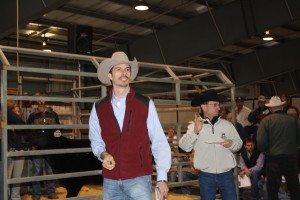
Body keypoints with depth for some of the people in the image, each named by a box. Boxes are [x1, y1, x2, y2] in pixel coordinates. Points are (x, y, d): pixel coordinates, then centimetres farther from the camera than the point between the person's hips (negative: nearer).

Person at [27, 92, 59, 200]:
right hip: (37, 148, -1)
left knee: (50, 171, 6)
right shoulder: (32, 116, 5)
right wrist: (32, 145, -6)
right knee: (37, 172, 4)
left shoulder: (53, 114, 10)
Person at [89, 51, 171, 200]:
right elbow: (95, 140, 14)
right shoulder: (98, 108, 5)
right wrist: (103, 154, -8)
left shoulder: (146, 105, -1)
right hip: (110, 181, 2)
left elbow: (159, 142, -2)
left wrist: (162, 178, -7)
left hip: (139, 178, -2)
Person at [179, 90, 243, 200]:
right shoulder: (195, 126, -3)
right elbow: (184, 146, -12)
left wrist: (231, 144, -13)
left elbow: (239, 143, 8)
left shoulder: (227, 124, 3)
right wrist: (195, 132, -26)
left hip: (226, 174, 2)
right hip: (206, 175, -1)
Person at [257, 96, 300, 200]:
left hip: (274, 159, -3)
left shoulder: (266, 120, -10)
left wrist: (265, 151, 6)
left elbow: (261, 142, -15)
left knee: (272, 191, 8)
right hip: (291, 158, 3)